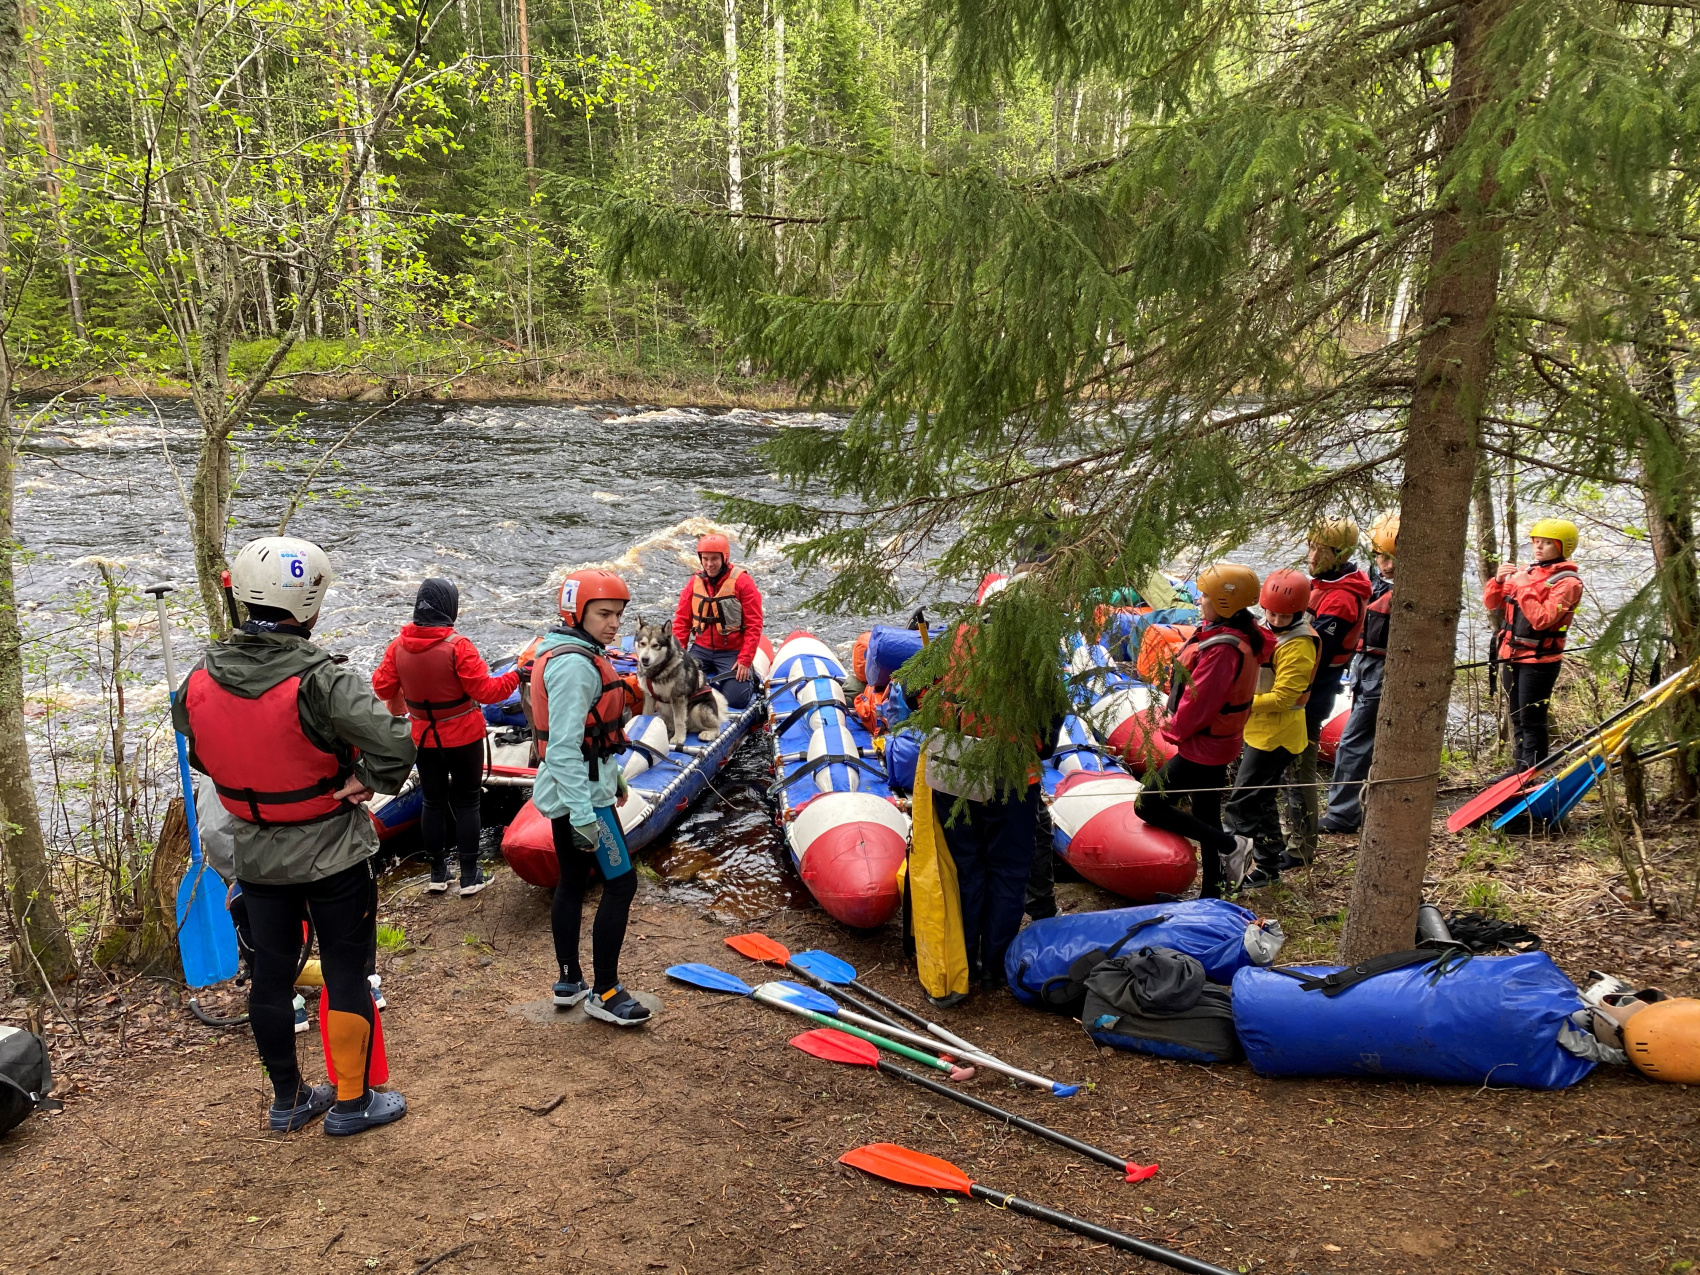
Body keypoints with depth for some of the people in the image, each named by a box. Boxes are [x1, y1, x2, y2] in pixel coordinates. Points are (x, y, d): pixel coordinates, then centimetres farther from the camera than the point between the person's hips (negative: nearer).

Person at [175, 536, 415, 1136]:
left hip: (256, 856, 5)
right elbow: (395, 743, -34)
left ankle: (288, 1099, 33)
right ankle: (351, 1102, 21)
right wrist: (363, 782, -16)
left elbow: (199, 754, 10)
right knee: (346, 974, 9)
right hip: (334, 857, -5)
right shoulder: (320, 680, -26)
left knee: (270, 975, 17)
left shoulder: (199, 681, -7)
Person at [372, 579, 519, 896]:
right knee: (466, 802, 8)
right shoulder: (457, 646, -22)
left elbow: (382, 688, 1)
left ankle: (438, 873, 25)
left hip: (424, 738, 4)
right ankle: (469, 876, 13)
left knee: (433, 802, 16)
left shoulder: (399, 646, -8)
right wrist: (516, 676, -7)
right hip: (463, 738, -4)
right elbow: (485, 691, -20)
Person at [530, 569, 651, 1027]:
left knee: (572, 882, 17)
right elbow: (564, 746, -26)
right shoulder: (575, 665, -22)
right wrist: (583, 816, -27)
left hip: (571, 789, 10)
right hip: (582, 793, -10)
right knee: (621, 884, -3)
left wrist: (611, 774, 29)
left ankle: (569, 982, 29)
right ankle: (604, 993, 5)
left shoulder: (580, 654, 10)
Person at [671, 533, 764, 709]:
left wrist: (745, 660, -17)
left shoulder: (742, 581, -10)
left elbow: (754, 624, -11)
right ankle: (712, 678, 14)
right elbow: (682, 620, 7)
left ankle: (748, 678, 14)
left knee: (736, 699, -20)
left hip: (732, 652, -4)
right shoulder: (695, 582, 3)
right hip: (701, 649, 4)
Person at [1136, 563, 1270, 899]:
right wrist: (1180, 726, 12)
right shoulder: (1240, 634, 3)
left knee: (1149, 805, -4)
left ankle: (1230, 846, 1)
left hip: (1202, 747, -10)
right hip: (1217, 744, 10)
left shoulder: (1222, 649, -28)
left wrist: (1175, 729, -7)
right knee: (1206, 818, 18)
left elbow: (1198, 701, -25)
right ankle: (1211, 893, 30)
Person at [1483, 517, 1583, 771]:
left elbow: (1541, 619, -22)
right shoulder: (1526, 572, 9)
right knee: (1518, 718, 14)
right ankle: (1522, 769, 24)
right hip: (1512, 655, 7)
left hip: (1539, 660, -7)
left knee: (1531, 721, -5)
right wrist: (1499, 581, -7)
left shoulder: (1567, 581, -9)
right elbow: (1491, 604, 10)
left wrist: (1524, 588, -20)